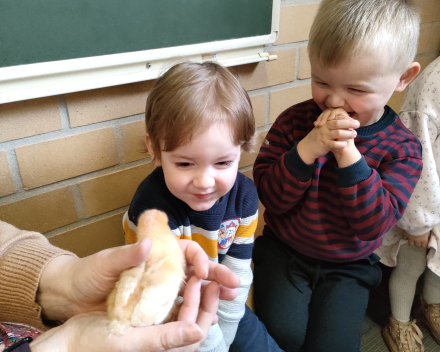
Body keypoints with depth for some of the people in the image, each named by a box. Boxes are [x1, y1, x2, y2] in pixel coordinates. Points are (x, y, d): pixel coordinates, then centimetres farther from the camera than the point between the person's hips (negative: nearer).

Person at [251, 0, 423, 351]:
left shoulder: (402, 148, -10)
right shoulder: (295, 121, -11)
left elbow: (373, 224, -21)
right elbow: (271, 196, -15)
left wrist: (348, 154, -33)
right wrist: (307, 148, -31)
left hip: (348, 267, 1)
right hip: (283, 252, 0)